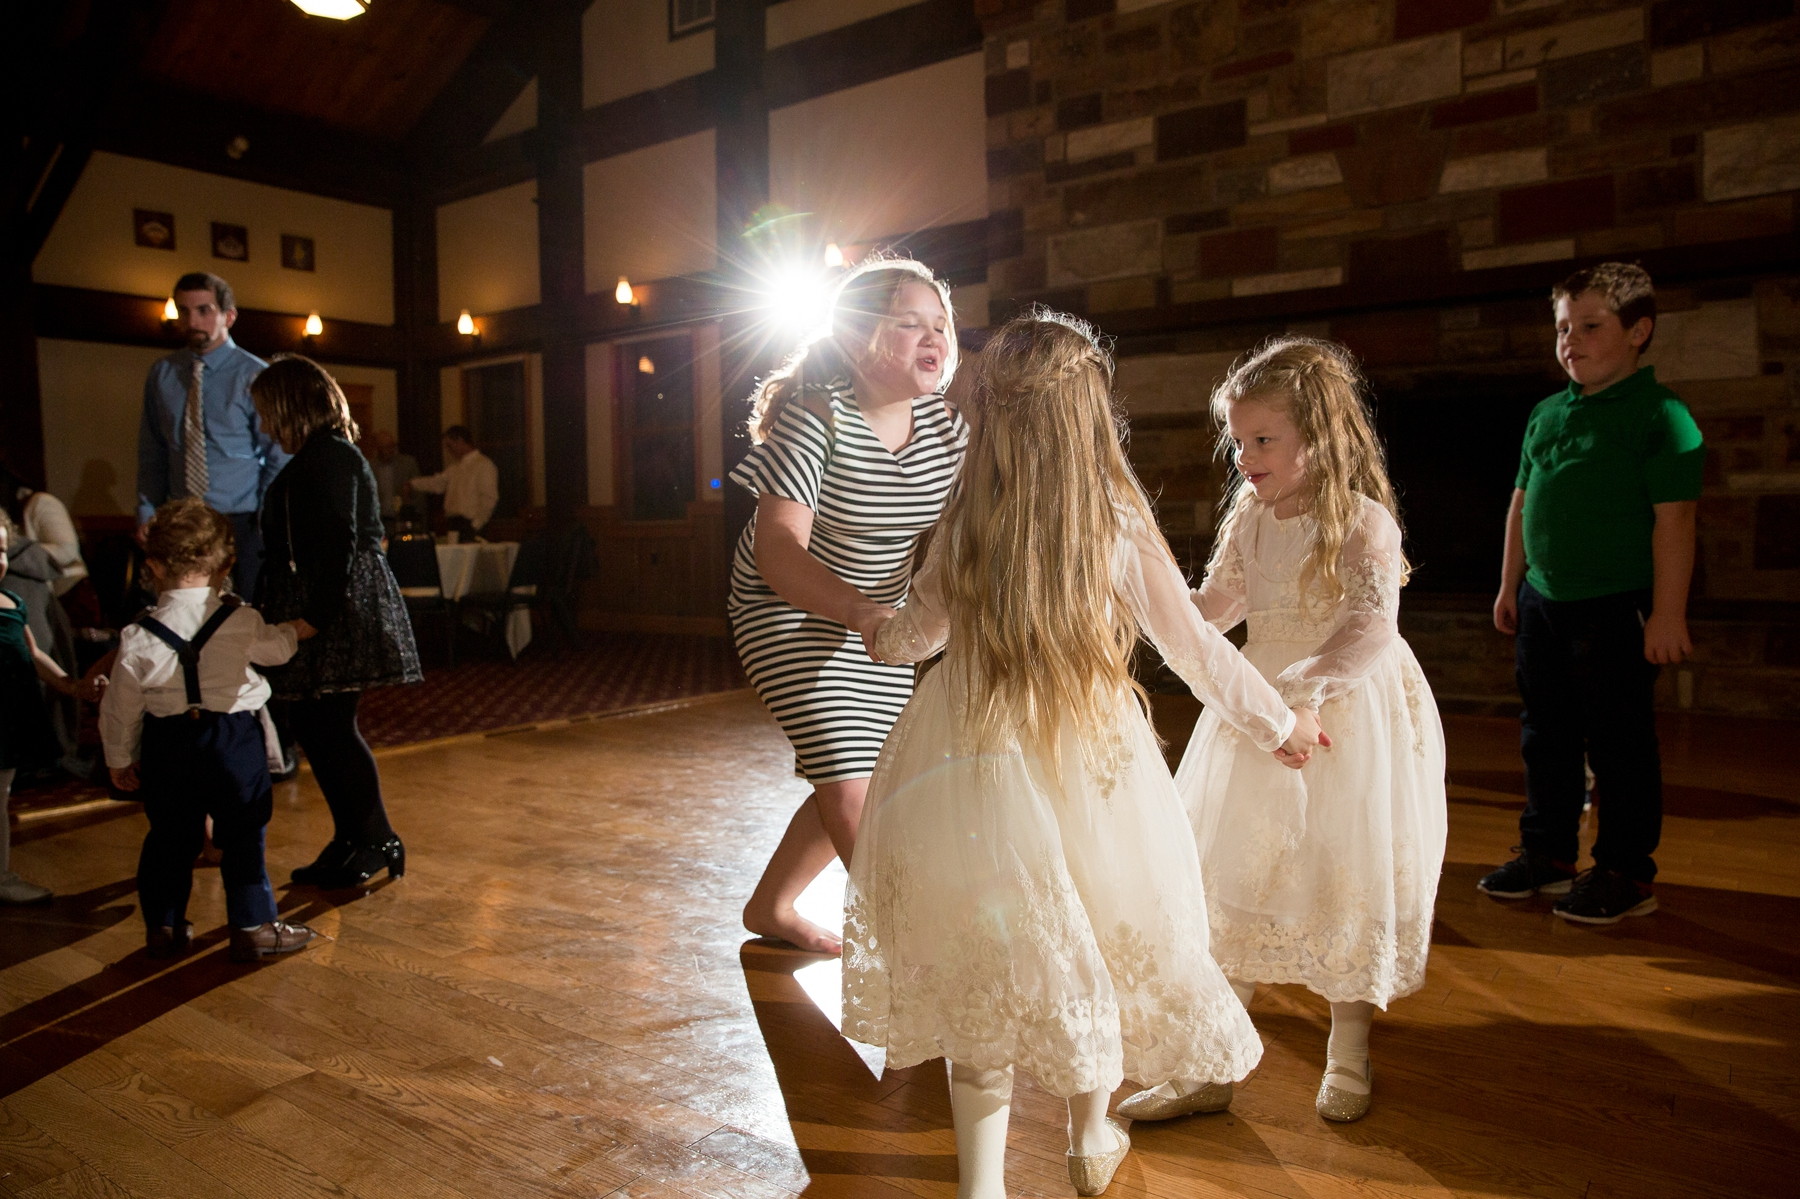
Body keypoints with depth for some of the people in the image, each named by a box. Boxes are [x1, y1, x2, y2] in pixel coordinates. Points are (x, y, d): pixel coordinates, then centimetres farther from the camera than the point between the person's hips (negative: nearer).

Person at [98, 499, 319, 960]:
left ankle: (163, 927, 27)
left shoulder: (140, 635, -7)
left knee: (168, 838, 17)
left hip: (165, 745, 2)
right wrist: (294, 631, 33)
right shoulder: (243, 623, -10)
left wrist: (119, 757, 14)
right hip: (233, 740, -2)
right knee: (242, 837, 7)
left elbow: (121, 704, 1)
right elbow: (276, 648, 11)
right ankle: (254, 926, 11)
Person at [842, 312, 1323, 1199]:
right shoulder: (1118, 524, -8)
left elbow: (913, 635, 9)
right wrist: (1279, 723, 13)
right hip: (1088, 761, 0)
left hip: (974, 769, 0)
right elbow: (1194, 648, -2)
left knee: (985, 960, 14)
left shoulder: (966, 525, -4)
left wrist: (877, 634, 34)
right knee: (1095, 947, 22)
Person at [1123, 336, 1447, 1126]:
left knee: (1347, 882, 7)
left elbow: (1373, 630, -28)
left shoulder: (1363, 524, -15)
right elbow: (1211, 609, 15)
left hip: (1346, 719, -6)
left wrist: (1300, 688, -41)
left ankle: (1348, 1057, 32)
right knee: (1230, 880, 6)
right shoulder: (1248, 521, 5)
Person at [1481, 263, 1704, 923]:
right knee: (1545, 739, 15)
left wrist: (1668, 613, -16)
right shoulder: (1546, 414, 10)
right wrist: (1510, 586, 15)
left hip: (1616, 609, -6)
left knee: (1619, 746, 4)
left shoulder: (1660, 415, -9)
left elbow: (1673, 520, -13)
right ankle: (1546, 855, 28)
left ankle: (1626, 874, 17)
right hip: (1542, 603, 7)